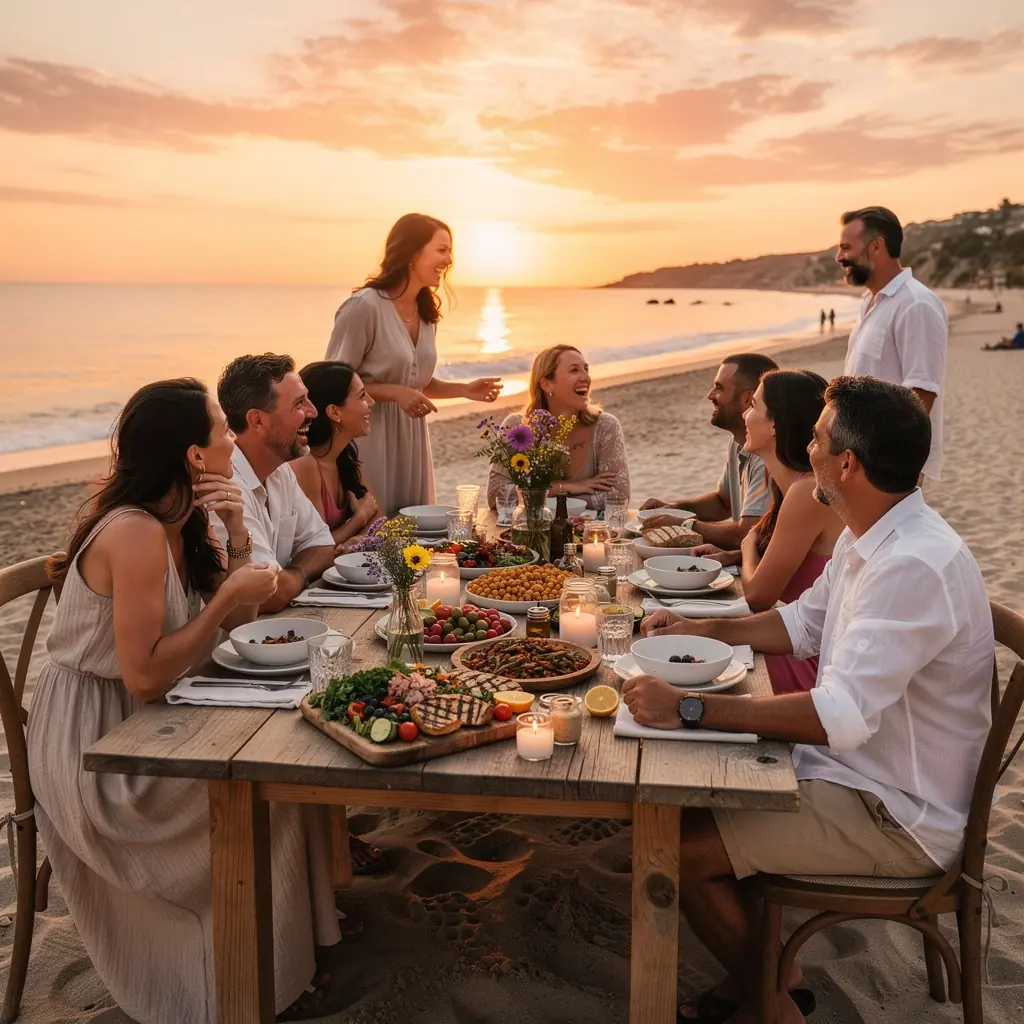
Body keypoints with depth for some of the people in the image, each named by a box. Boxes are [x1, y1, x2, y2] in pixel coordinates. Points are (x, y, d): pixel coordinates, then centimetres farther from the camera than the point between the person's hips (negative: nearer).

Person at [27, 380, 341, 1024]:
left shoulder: (182, 521, 1)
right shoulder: (134, 534, -27)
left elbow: (237, 618, 5)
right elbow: (144, 677, -28)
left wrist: (237, 535, -10)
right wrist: (228, 596, -24)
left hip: (140, 726, 8)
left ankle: (307, 925, 17)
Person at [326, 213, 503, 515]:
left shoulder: (426, 312, 9)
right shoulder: (365, 306, -15)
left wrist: (465, 390, 3)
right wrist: (394, 393, -22)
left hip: (411, 438, 7)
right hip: (370, 439, -7)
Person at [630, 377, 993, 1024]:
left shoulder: (916, 568, -30)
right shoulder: (870, 540, 3)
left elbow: (839, 717, -35)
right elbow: (806, 623, 18)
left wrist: (690, 709, -35)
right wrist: (704, 629, 8)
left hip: (898, 819, -10)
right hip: (855, 767, 10)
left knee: (684, 850, -13)